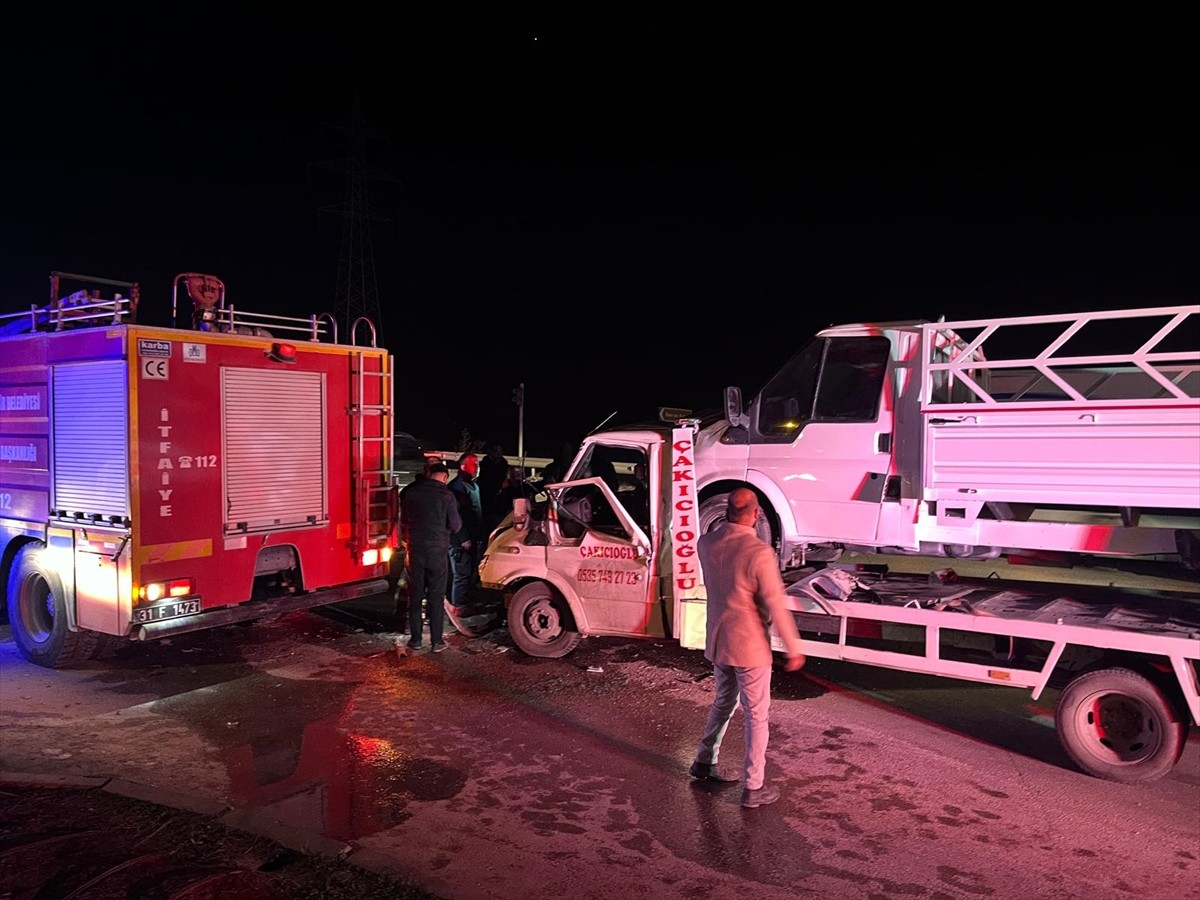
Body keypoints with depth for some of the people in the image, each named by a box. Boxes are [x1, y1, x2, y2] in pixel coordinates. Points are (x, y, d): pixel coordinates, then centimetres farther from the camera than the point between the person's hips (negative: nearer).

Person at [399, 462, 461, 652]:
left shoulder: (410, 492, 1)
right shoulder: (446, 495, -12)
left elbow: (403, 521, 13)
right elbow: (455, 526, -7)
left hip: (414, 550, 3)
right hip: (437, 551, -3)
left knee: (415, 596, 12)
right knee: (436, 598, 4)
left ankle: (415, 639, 17)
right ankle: (436, 641, 7)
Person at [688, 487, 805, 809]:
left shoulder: (705, 543, -6)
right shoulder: (759, 552, -23)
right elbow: (776, 606, -18)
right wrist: (793, 649, -8)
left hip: (717, 642, 6)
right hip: (749, 647, -6)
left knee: (723, 703, 26)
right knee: (756, 716, 9)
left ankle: (704, 763, 39)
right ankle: (753, 788, 17)